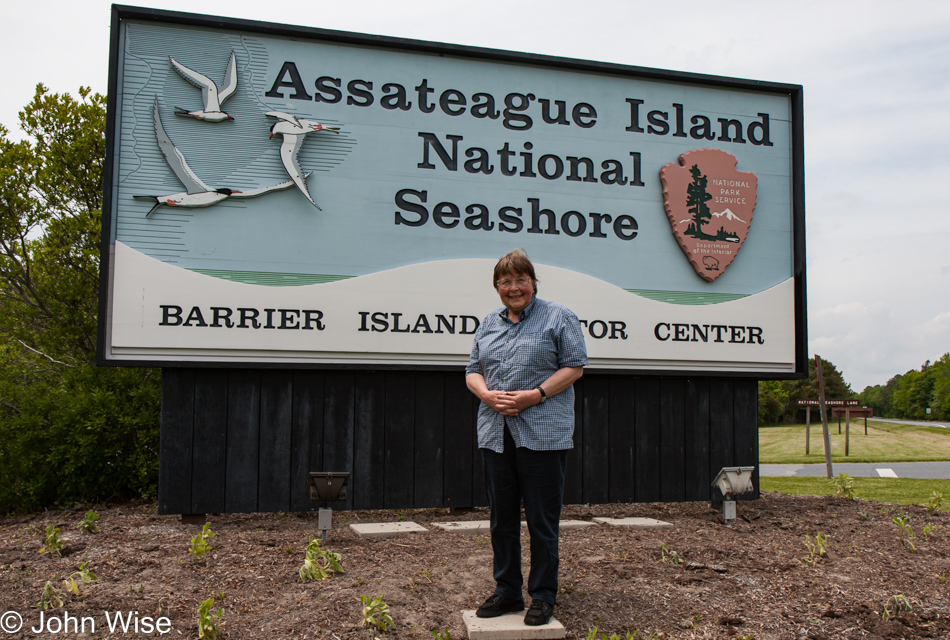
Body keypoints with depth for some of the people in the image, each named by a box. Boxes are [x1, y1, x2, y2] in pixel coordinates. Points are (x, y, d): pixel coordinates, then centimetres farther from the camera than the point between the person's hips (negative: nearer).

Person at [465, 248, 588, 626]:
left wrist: (537, 395, -14)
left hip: (543, 435, -5)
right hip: (495, 434, 5)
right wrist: (487, 395, -5)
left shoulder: (558, 317, 3)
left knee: (542, 520, 1)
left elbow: (574, 366, -3)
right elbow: (473, 371, 16)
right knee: (501, 519, 11)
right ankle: (506, 591, 23)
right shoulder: (488, 324, 18)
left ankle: (543, 596, 13)